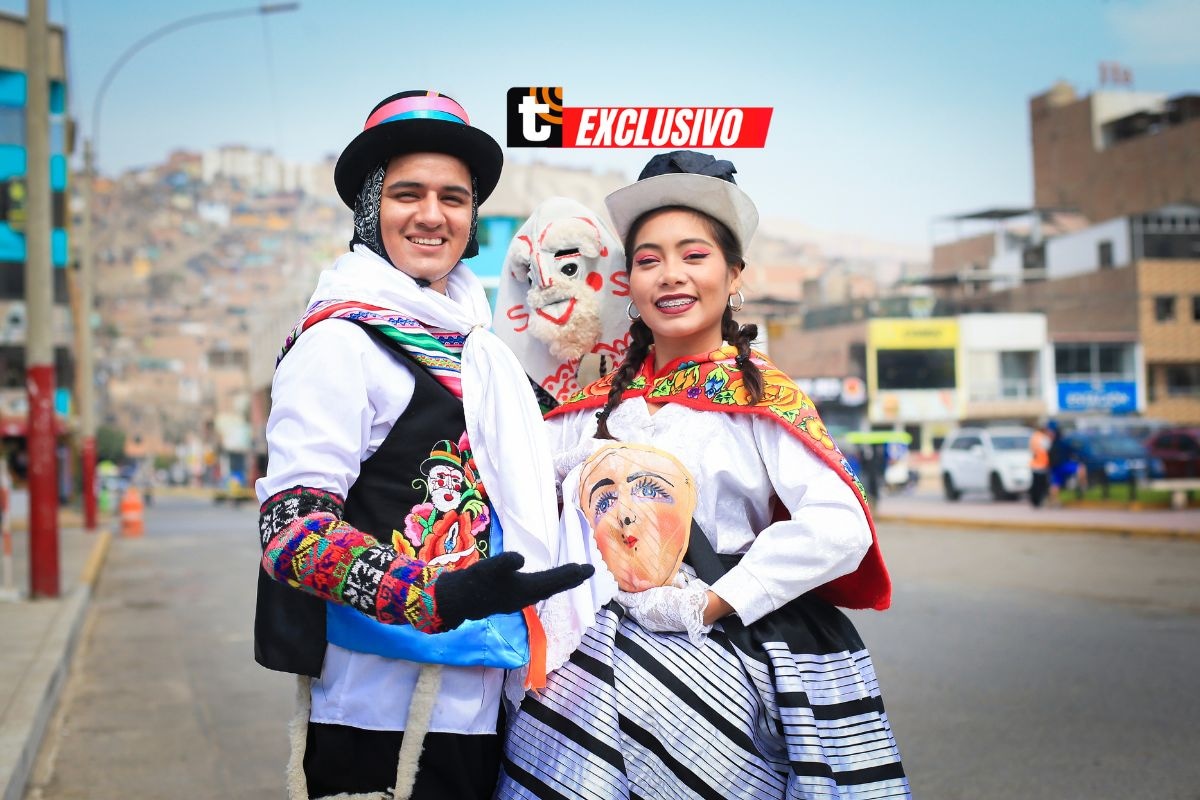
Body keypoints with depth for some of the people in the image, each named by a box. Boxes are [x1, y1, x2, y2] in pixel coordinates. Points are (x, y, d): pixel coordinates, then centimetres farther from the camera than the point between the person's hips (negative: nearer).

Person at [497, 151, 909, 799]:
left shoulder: (759, 394, -4)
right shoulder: (605, 399, 10)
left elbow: (840, 525, -16)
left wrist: (709, 603, -16)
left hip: (703, 667, -4)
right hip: (591, 668, 4)